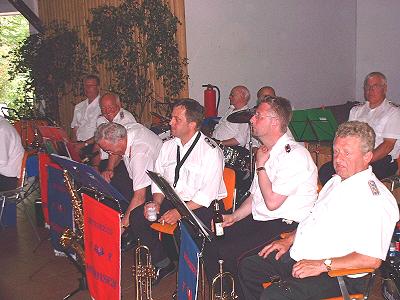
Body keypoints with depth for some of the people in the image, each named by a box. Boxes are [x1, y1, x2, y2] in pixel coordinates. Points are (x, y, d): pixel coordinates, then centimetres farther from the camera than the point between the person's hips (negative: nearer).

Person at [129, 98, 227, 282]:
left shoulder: (210, 151, -13)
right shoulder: (168, 146, 9)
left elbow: (208, 193, -19)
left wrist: (180, 212, -24)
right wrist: (157, 202, -7)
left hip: (202, 205, -6)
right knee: (137, 216, -11)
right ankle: (163, 263, 3)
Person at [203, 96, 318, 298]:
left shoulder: (294, 155, -16)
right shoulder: (266, 152, 13)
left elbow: (272, 201, -21)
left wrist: (260, 166, -10)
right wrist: (234, 217, 4)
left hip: (286, 226, -9)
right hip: (259, 220, 9)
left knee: (228, 251, -22)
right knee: (212, 242, -7)